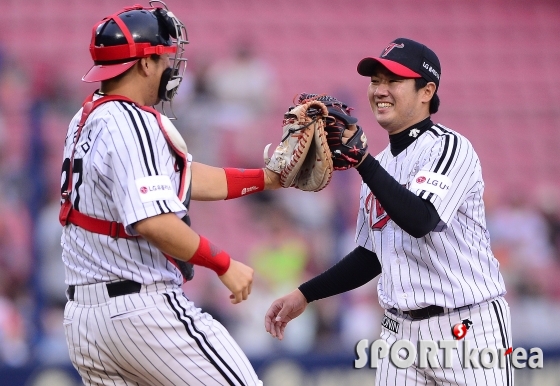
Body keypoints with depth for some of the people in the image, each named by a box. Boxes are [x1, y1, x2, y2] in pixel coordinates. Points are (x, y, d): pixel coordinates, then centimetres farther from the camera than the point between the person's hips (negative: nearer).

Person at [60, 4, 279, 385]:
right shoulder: (134, 124, -14)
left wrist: (269, 178, 20)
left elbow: (186, 178, 19)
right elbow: (153, 222, -24)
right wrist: (224, 264, -14)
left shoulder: (87, 121, 15)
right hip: (144, 309, -9)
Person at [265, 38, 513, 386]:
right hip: (401, 331, 7)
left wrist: (362, 161, -31)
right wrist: (305, 294, 14)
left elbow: (420, 220, -27)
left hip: (467, 329, -7)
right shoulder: (379, 165, 14)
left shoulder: (449, 147, -10)